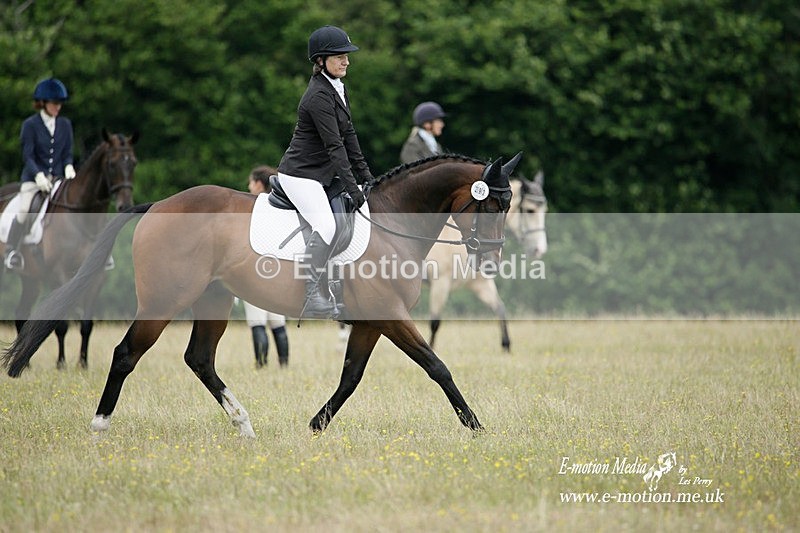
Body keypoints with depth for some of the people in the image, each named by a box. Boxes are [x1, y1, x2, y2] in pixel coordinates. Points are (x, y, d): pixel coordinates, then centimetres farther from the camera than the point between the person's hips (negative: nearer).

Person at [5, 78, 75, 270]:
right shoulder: (30, 125, -2)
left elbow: (67, 153, 12)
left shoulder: (65, 124, 9)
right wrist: (39, 175, -21)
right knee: (23, 211, -21)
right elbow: (27, 156, -7)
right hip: (34, 177, -3)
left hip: (58, 177, 3)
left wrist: (69, 167, -10)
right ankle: (10, 251, -16)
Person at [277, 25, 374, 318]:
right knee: (326, 226, -25)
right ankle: (313, 296, -25)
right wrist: (352, 188, -24)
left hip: (319, 174, 10)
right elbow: (334, 146, -23)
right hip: (300, 174, -10)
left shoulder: (338, 88, 10)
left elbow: (349, 136, 14)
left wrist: (365, 176, 11)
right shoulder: (319, 96, -20)